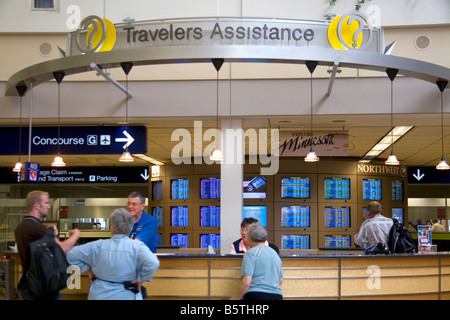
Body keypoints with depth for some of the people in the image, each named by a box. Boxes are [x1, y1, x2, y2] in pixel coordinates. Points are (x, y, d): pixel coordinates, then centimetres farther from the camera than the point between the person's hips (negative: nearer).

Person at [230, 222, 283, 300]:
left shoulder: (251, 253, -3)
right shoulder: (275, 254, 18)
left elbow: (246, 282, -12)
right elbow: (280, 281, 26)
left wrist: (237, 297, 0)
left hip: (256, 295, -6)